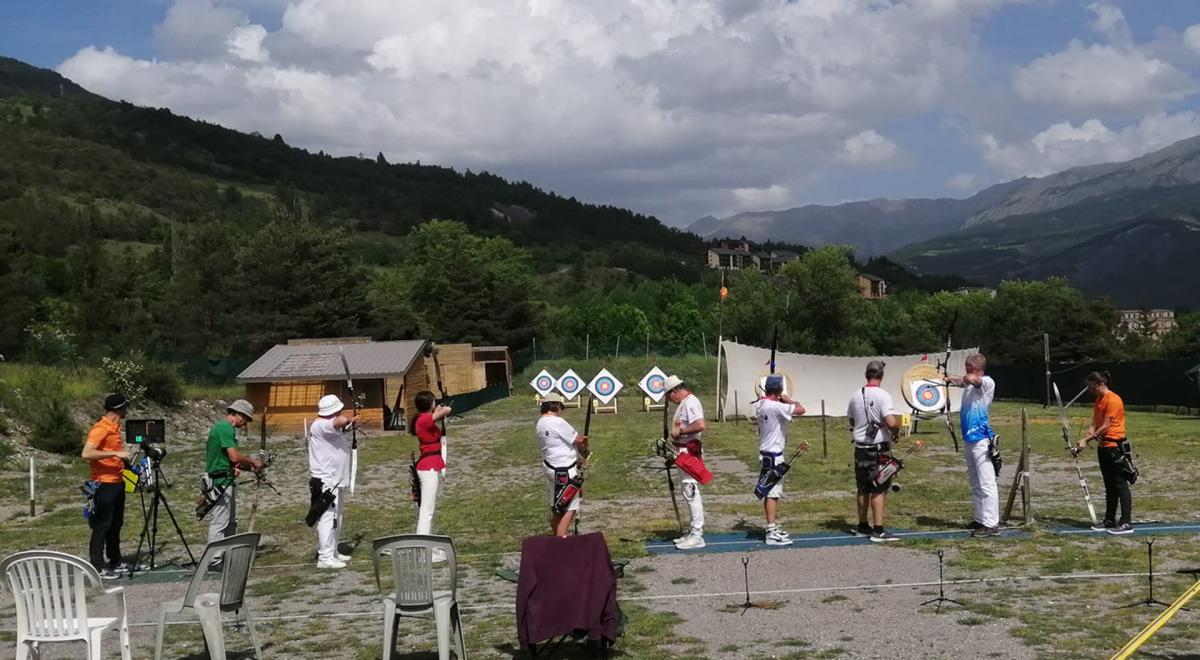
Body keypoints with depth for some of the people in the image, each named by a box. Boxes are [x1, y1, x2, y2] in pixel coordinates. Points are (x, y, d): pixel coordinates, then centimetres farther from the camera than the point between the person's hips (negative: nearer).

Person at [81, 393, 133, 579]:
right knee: (102, 525, -6)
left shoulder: (115, 427, 12)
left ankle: (116, 562, 23)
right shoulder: (100, 429, -15)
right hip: (104, 484, -9)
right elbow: (86, 453, -26)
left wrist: (125, 454, 11)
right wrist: (115, 453, -27)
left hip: (117, 482, 9)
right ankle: (98, 567, -3)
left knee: (116, 524, 15)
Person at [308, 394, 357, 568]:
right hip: (325, 481, -11)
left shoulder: (330, 426, 15)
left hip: (336, 480, 11)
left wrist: (350, 420, 27)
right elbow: (341, 421, -35)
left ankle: (333, 553, 25)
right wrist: (350, 419, -15)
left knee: (336, 518, 17)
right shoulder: (320, 425, -19)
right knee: (327, 518, -12)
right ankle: (325, 557, -12)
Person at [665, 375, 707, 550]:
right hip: (684, 452, 11)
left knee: (691, 492, -9)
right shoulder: (684, 403, 16)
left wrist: (680, 431, -20)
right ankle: (694, 532, 24)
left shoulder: (690, 403, -16)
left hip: (690, 452, -11)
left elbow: (701, 425, -29)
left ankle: (697, 536, -7)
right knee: (690, 493, 16)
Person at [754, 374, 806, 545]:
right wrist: (788, 400, -7)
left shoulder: (760, 405, 5)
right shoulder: (776, 407, -22)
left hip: (766, 452, 9)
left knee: (772, 492, 18)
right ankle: (772, 533, -9)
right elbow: (801, 410, -24)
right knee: (772, 493, -9)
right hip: (774, 454, -9)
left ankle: (773, 527, 28)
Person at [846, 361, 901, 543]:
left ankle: (863, 527, 25)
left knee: (863, 489, 15)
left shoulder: (856, 396, 5)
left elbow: (851, 421, 17)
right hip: (879, 449, -6)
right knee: (879, 490, -3)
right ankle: (878, 531, -5)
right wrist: (896, 432, -2)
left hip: (860, 448, 6)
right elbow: (891, 423, -22)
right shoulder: (883, 395, -15)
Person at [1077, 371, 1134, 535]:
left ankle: (1126, 523, -9)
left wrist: (1087, 440, -17)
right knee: (1109, 486, 14)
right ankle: (1110, 521, 21)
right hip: (1103, 448, 10)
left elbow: (1106, 426, -19)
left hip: (1115, 447, -10)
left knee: (1120, 485, -9)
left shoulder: (1113, 400, -16)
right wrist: (1084, 439, -8)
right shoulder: (1098, 400, 13)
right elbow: (1094, 424, 9)